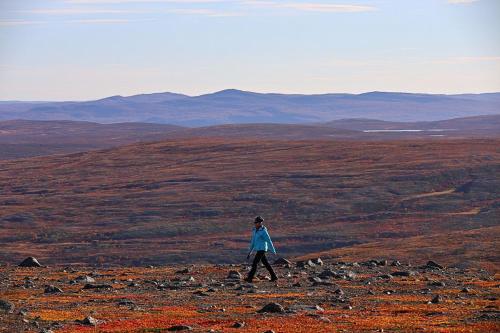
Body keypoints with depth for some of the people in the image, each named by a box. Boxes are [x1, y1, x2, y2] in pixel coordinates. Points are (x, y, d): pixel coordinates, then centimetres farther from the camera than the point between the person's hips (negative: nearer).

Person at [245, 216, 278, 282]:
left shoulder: (263, 231, -16)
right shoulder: (255, 230, 10)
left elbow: (269, 241, -12)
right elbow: (253, 242, 15)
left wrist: (273, 251, -6)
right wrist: (249, 252, 14)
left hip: (262, 249, -9)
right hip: (258, 249, 9)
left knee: (255, 263, -11)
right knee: (266, 263, 14)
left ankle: (250, 278, -10)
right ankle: (274, 276, 22)